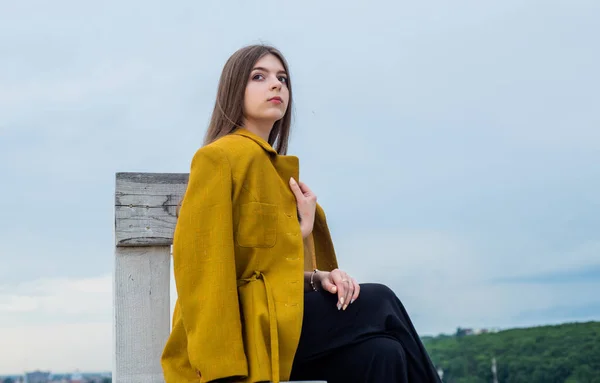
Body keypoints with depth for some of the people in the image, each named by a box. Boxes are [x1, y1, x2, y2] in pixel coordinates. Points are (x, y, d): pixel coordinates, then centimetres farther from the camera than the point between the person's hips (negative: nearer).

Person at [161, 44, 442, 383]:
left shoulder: (275, 167, 20)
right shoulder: (222, 156, -8)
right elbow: (200, 262, -15)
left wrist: (319, 277, -4)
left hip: (275, 313, 8)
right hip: (243, 324, -8)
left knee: (380, 354, -12)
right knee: (380, 305, -12)